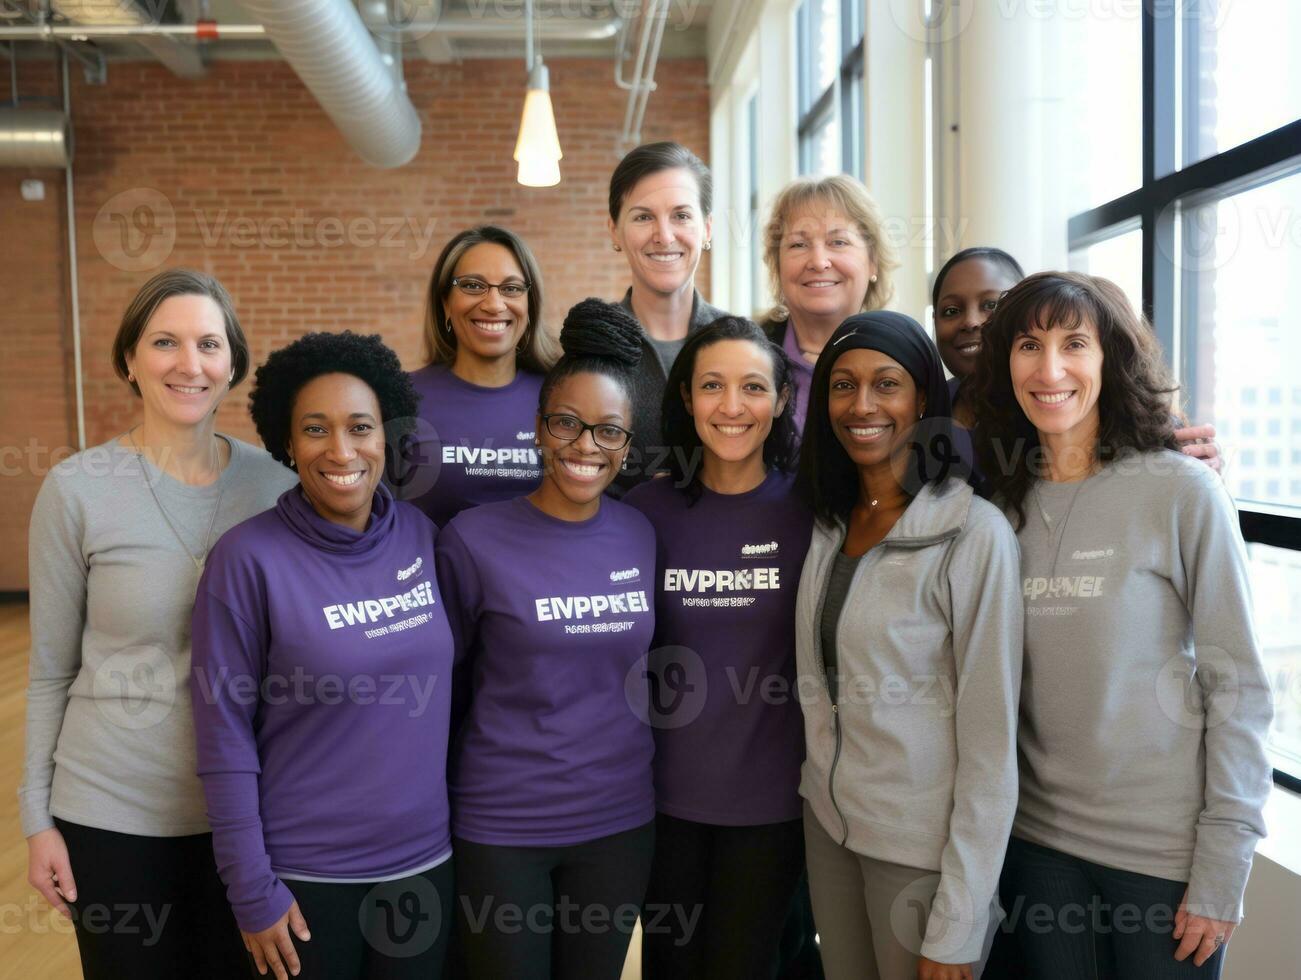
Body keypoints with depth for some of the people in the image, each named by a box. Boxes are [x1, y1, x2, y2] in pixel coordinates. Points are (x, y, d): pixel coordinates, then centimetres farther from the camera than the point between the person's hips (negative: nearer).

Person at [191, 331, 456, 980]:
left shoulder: (425, 537, -3)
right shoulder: (249, 559, -14)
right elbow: (225, 737, -11)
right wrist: (252, 890, -10)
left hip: (424, 860, 4)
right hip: (304, 875, -3)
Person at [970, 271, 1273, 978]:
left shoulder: (1182, 492, -11)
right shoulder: (1005, 501, 1)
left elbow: (1236, 684, -9)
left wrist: (1223, 869, -10)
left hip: (1166, 851, -3)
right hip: (1036, 838, 4)